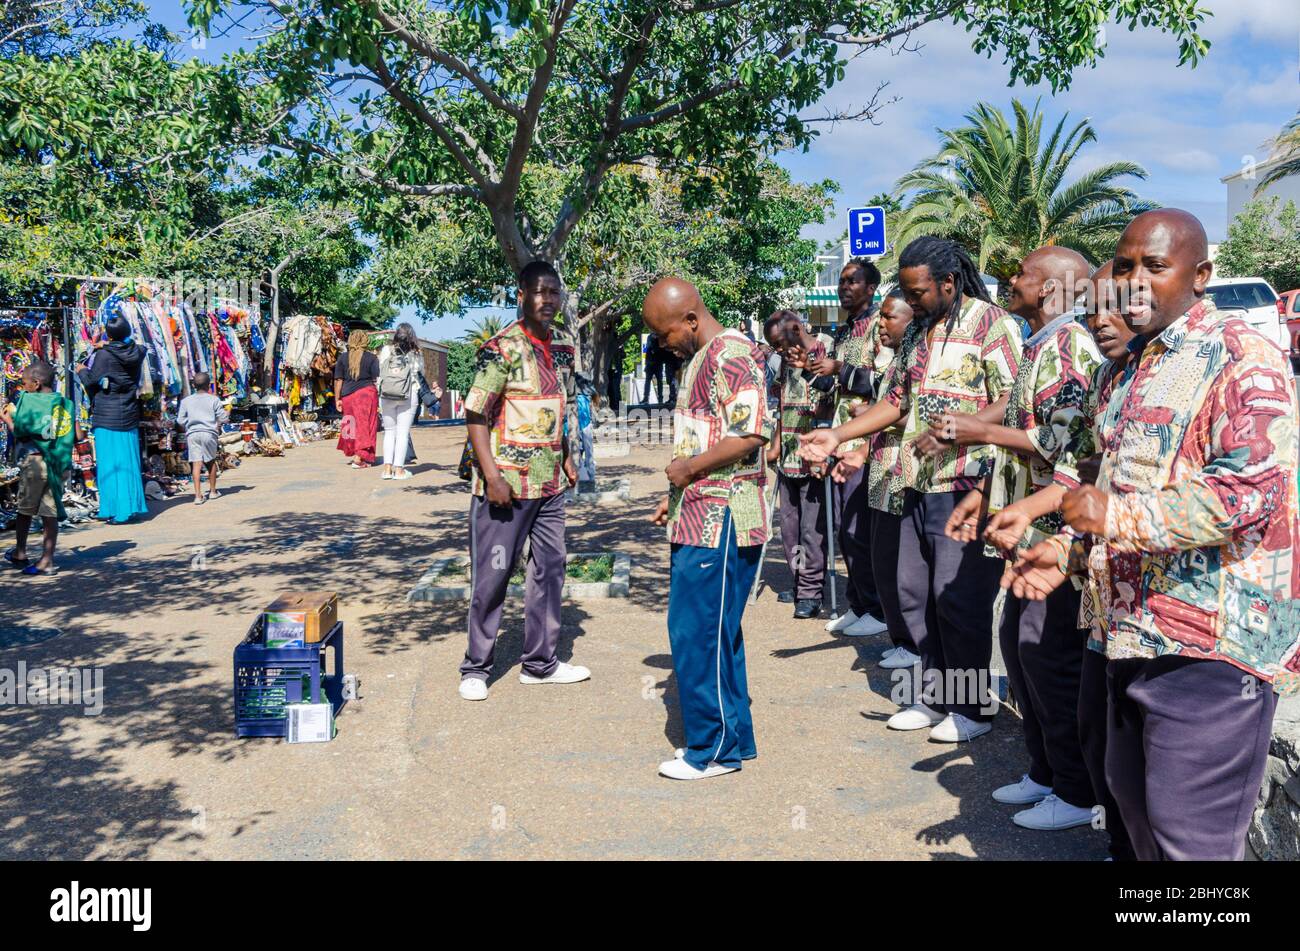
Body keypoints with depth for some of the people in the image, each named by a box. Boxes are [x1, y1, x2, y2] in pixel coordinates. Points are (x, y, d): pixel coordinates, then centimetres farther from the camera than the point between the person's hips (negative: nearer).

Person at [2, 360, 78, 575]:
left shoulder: (28, 401, -6)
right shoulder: (66, 404, 8)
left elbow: (21, 434, -11)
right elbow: (77, 436, 5)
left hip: (34, 460, -4)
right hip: (59, 465, 4)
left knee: (25, 510, 11)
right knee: (50, 513, 5)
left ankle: (20, 553, 21)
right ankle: (47, 560, 4)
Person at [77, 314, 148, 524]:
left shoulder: (104, 355, -13)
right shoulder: (136, 353, 1)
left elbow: (90, 381, -4)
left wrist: (82, 370, 15)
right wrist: (104, 346, 23)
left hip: (107, 417, -5)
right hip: (129, 416, 5)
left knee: (110, 463, 0)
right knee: (128, 462, 11)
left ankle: (117, 510, 0)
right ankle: (132, 505, 15)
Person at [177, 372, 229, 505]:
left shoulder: (186, 401, 7)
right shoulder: (213, 400, 2)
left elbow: (180, 420, 6)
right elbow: (222, 418, 2)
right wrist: (227, 413, 23)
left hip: (192, 434, 1)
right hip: (209, 433, 0)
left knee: (196, 463, -4)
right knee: (211, 461, 16)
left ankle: (198, 495, -12)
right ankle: (212, 491, 25)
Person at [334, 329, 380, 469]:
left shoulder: (342, 357, 7)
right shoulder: (371, 358, 1)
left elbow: (338, 380, 6)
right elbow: (376, 380, -2)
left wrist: (337, 399, 10)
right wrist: (379, 400, 3)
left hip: (347, 395, 3)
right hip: (366, 393, -3)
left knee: (352, 425, 14)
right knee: (365, 426, 0)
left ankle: (356, 455, 20)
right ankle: (359, 458, -7)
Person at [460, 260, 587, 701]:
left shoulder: (564, 344, 9)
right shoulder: (502, 348, -13)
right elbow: (475, 415, -14)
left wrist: (567, 458, 15)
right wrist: (492, 476, -20)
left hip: (550, 482, 7)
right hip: (507, 483, -7)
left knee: (550, 569, 13)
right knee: (492, 575, 2)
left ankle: (540, 662, 26)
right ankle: (476, 668, 16)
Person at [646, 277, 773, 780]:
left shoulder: (731, 353, -13)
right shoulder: (701, 359, 20)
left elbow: (751, 434, -23)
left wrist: (688, 469, -14)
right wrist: (677, 496, 17)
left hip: (719, 522, -10)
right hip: (701, 517, 10)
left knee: (698, 635, -5)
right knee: (715, 634, 14)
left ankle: (714, 749, 7)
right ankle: (733, 739, 24)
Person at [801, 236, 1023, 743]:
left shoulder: (993, 324, -7)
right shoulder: (917, 331, 17)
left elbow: (1013, 400, -14)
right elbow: (896, 401, 22)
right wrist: (837, 435, 13)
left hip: (965, 485, -8)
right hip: (919, 484, 8)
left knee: (958, 597, -4)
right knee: (914, 593, 11)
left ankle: (971, 707, 13)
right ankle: (935, 697, 25)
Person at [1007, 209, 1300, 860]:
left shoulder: (1241, 359, -11)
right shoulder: (1137, 370, 18)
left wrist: (1117, 516, -21)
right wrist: (1069, 549, 14)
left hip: (1209, 642, -9)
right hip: (1136, 635, 9)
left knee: (1188, 831, -5)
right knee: (1132, 796, 20)